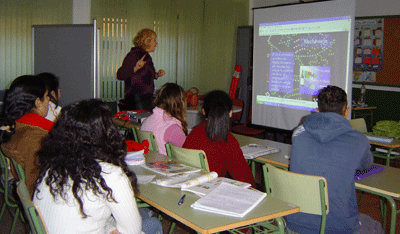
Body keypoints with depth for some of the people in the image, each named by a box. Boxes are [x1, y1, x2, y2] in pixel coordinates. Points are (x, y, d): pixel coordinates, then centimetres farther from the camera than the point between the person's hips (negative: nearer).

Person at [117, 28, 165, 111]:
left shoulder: (146, 56, 16)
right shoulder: (133, 55, -12)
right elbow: (120, 75, -21)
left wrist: (156, 75, 13)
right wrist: (135, 68, -34)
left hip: (147, 98, 9)